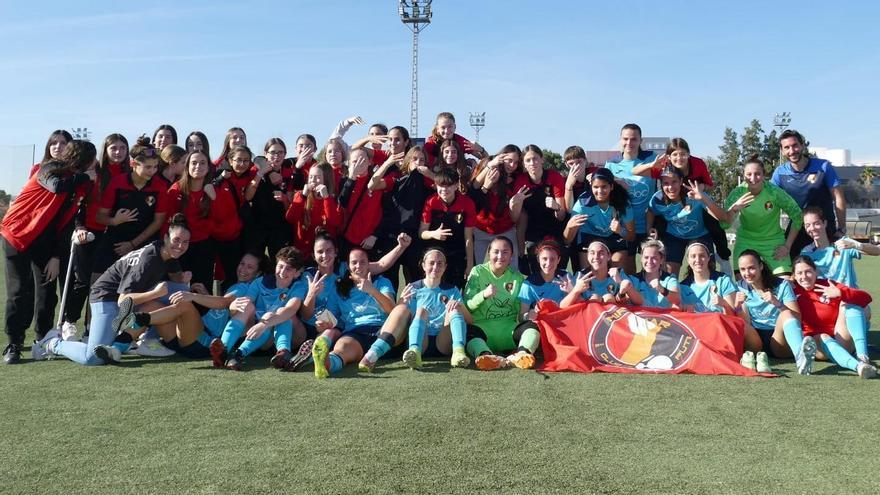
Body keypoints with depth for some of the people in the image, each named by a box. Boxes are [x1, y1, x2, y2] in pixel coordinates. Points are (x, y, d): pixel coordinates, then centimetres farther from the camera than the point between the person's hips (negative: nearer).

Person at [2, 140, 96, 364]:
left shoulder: (81, 185, 4)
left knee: (47, 292, 2)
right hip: (18, 235, -5)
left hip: (46, 243, 5)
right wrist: (85, 177, -22)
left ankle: (44, 341, 13)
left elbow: (68, 223, 3)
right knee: (19, 292, -7)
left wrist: (57, 256, -2)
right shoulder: (50, 169, -12)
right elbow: (58, 186, -38)